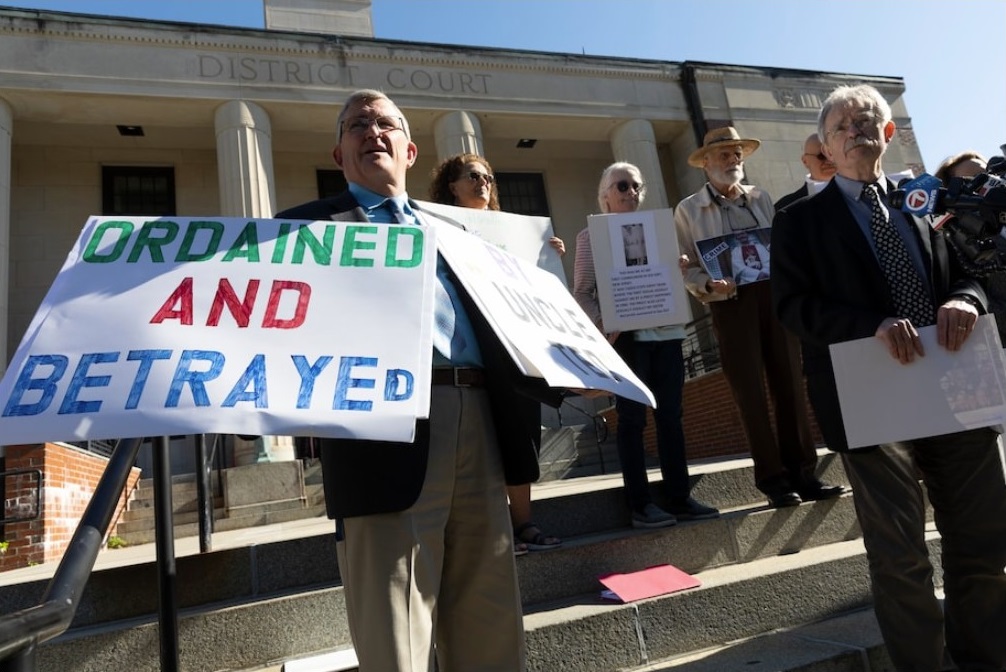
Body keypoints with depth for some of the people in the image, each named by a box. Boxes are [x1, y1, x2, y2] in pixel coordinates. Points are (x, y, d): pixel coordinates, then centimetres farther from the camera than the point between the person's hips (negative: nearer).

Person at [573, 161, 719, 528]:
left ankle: (679, 497, 14)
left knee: (670, 415, 6)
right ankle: (639, 503, 5)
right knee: (632, 417, -2)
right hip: (625, 335, -5)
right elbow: (582, 292, -4)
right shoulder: (592, 236, 2)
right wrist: (601, 325, -22)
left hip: (665, 331, 5)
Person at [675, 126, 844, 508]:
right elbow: (687, 268, -1)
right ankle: (773, 478, 9)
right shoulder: (688, 210, 3)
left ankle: (802, 472, 13)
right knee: (750, 391, 0)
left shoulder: (760, 198, 15)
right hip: (730, 304, -3)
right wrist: (709, 285, -19)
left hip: (773, 295, 4)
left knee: (789, 383, 4)